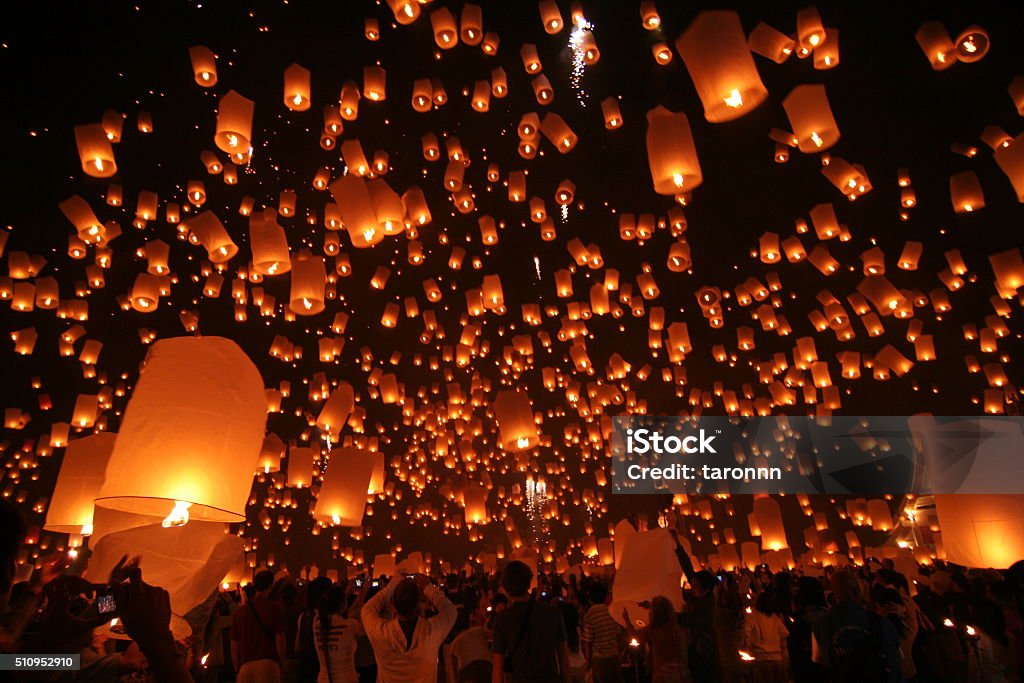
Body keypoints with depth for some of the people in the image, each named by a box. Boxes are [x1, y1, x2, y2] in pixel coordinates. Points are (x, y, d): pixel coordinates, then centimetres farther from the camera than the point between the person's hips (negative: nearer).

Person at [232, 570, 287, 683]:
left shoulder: (241, 610, 7)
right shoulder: (274, 608, -2)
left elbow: (234, 645, 10)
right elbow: (279, 639, -5)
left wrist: (237, 669, 19)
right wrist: (281, 663, 7)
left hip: (245, 666, 3)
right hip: (269, 664, -3)